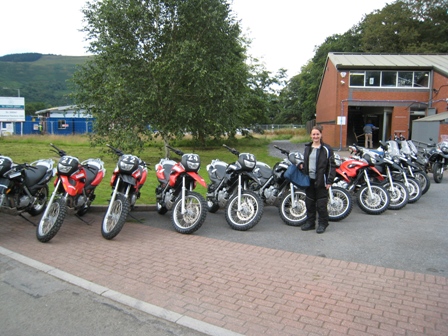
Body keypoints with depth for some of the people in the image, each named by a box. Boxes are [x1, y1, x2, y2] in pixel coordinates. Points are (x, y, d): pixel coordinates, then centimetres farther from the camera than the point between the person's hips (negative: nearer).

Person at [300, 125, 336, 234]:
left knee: (321, 203, 0)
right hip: (309, 179, 6)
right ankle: (310, 222, 24)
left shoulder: (327, 149, -6)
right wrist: (302, 166, 3)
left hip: (321, 180, -6)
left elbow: (331, 166, -7)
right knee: (309, 202, 12)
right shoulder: (307, 148, 12)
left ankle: (322, 224, 15)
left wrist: (329, 181, -12)